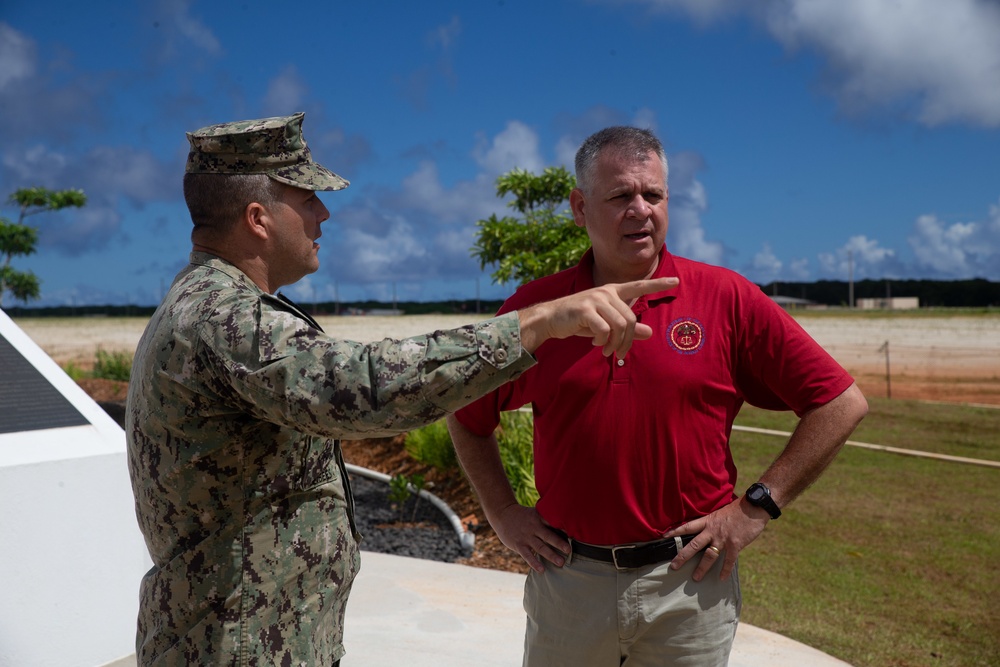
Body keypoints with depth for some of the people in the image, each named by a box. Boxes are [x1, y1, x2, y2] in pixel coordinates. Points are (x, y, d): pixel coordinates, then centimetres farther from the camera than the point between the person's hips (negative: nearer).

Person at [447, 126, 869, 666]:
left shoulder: (727, 298, -7)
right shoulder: (534, 308, -2)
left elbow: (842, 403, -4)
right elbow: (467, 415, 11)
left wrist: (756, 507, -7)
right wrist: (503, 513, 4)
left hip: (690, 583, -1)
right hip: (567, 578, 1)